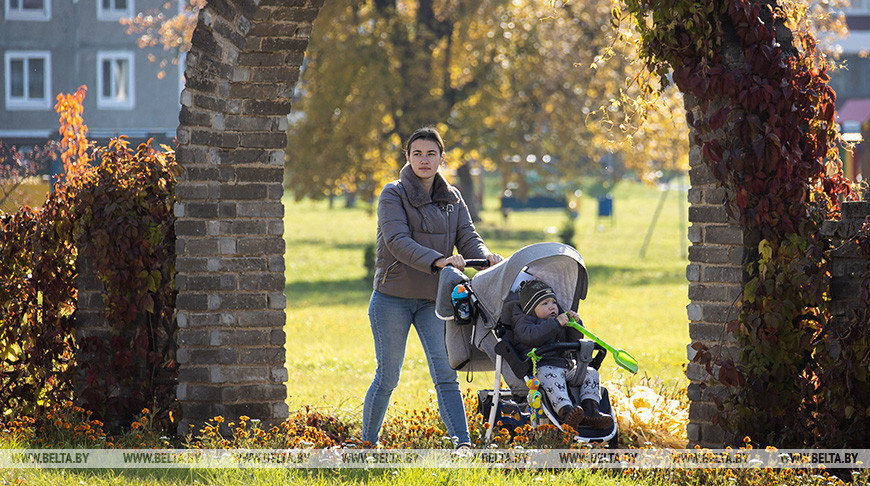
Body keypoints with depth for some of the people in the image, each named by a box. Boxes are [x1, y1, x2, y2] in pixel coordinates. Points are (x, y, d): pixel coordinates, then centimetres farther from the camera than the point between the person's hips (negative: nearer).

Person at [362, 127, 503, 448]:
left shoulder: (452, 198, 12)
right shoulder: (393, 195, -5)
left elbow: (467, 237, 2)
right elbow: (397, 241, -19)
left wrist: (485, 255, -22)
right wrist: (438, 260, -34)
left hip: (434, 298, 3)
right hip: (393, 297, -3)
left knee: (445, 373, -8)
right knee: (387, 376, 2)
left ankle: (464, 445, -14)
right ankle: (367, 443, 17)